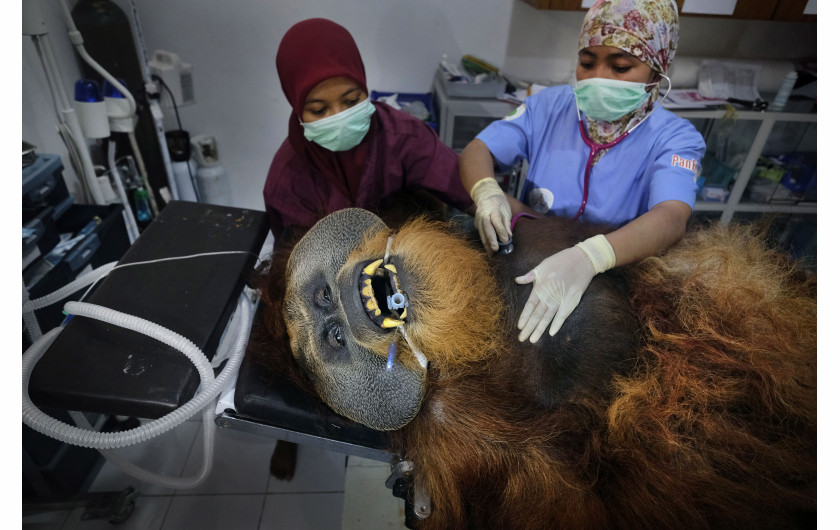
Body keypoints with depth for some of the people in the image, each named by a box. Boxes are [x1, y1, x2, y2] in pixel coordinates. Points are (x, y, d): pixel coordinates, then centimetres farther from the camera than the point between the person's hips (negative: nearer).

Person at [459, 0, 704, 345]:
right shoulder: (549, 106, 0)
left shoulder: (675, 139, -9)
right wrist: (487, 193, -29)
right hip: (525, 260, 4)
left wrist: (587, 258, -48)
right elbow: (476, 150, -5)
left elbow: (671, 218, -28)